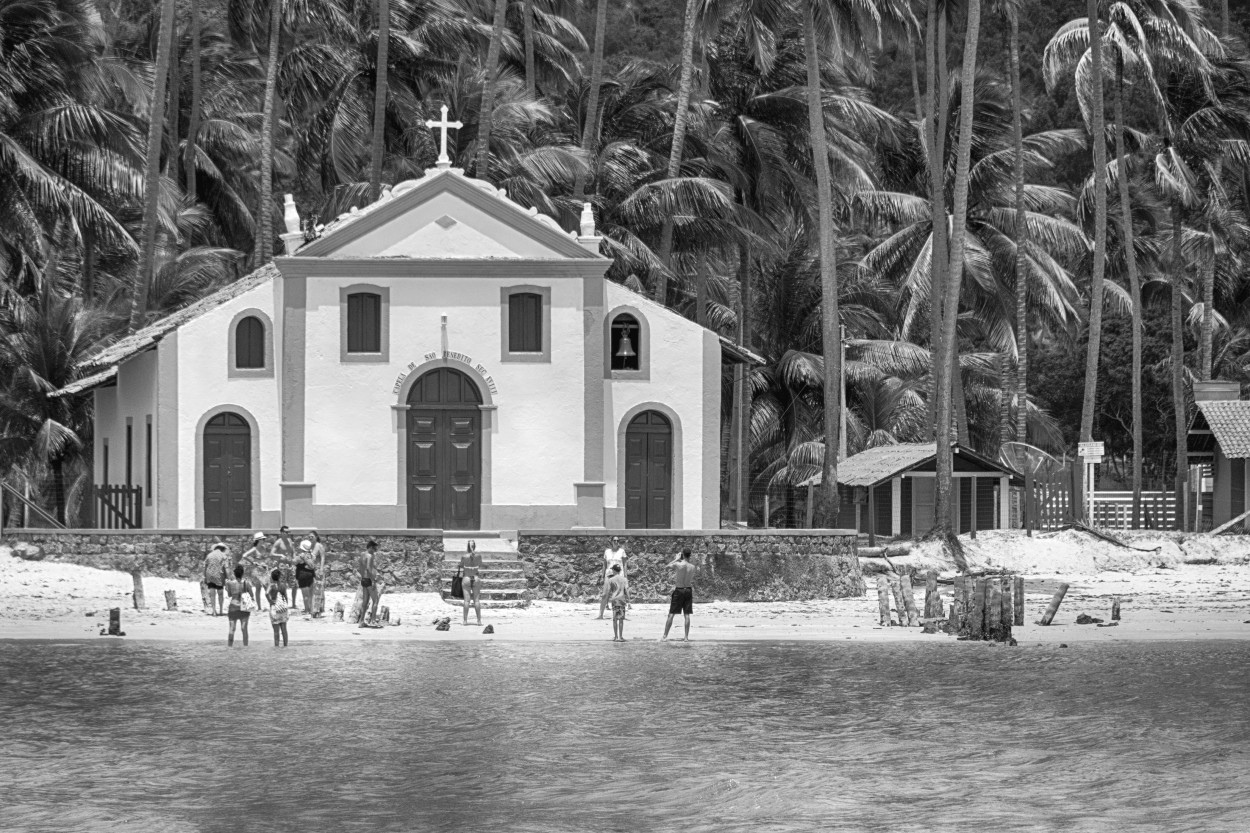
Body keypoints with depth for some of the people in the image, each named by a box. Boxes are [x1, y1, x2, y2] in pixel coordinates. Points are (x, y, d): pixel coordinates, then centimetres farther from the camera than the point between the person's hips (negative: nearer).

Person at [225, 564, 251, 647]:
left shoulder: (230, 583, -10)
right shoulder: (246, 583, -8)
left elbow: (229, 595, 2)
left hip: (233, 607, -1)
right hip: (244, 607, 1)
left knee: (232, 629, 5)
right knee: (244, 628, 7)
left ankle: (230, 646, 3)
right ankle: (245, 645, 5)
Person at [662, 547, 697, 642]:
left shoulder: (678, 564, -16)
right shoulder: (693, 567, -3)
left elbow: (668, 566, 3)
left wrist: (677, 559, 11)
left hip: (678, 591, -3)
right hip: (688, 590, 3)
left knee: (671, 614, 1)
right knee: (687, 615, 7)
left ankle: (665, 636, 1)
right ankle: (686, 637, 6)